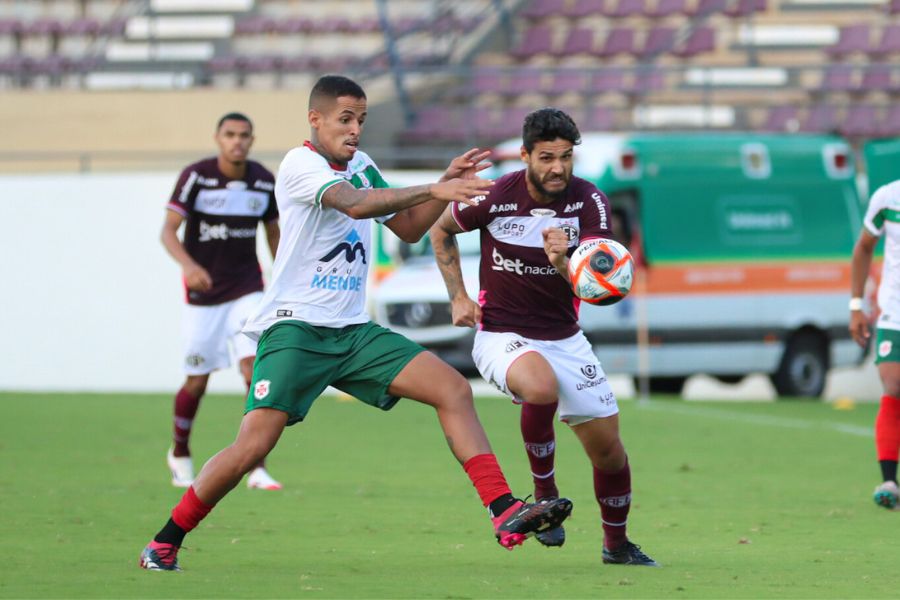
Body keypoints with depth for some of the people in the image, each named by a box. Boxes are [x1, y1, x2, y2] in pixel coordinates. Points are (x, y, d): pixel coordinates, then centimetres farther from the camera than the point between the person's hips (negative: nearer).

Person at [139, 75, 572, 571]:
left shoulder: (360, 166, 14)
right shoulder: (301, 163, -10)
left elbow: (408, 228, 20)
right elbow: (354, 203, -28)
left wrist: (448, 182, 3)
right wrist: (434, 190, -34)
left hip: (353, 331, 7)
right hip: (294, 327, -7)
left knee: (453, 389, -7)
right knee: (252, 446, -17)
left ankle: (504, 513, -11)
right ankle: (164, 544, 0)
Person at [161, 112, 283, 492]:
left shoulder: (264, 182, -1)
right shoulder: (195, 176, -12)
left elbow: (273, 233, 14)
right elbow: (168, 230, -17)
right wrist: (188, 264, -35)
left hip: (247, 289, 2)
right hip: (204, 292, -2)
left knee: (255, 368, -16)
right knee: (197, 381, 5)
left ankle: (257, 468, -15)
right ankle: (180, 454, 33)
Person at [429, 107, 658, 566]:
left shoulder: (589, 202, -10)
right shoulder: (495, 197, -13)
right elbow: (441, 229, 7)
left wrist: (563, 263, -40)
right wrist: (458, 296, 1)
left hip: (563, 336, 3)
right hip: (502, 335, -3)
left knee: (608, 449, 3)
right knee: (542, 388, -37)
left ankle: (616, 544, 29)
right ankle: (544, 490, -12)